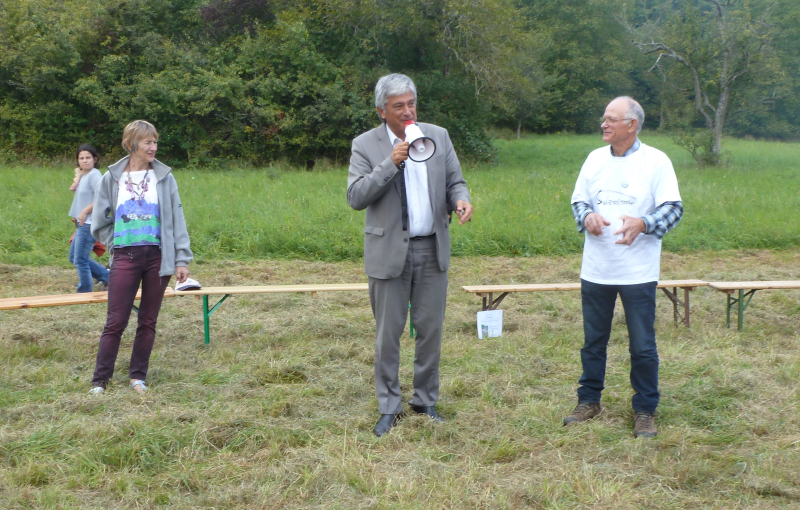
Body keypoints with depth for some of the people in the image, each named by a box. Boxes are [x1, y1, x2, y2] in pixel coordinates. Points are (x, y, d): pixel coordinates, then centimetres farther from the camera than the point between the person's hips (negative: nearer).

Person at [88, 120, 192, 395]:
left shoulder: (164, 177, 2)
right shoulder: (112, 178, 2)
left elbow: (177, 220, 2)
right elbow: (100, 223, 9)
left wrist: (181, 259, -2)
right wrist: (118, 243, 1)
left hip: (158, 257, 1)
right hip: (125, 258, -1)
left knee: (148, 321, 8)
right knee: (115, 322, -2)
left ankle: (138, 376, 20)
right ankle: (99, 381, 7)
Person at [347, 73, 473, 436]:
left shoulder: (439, 136, 5)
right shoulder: (365, 145, -5)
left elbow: (455, 181, 9)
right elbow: (355, 197, -13)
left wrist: (460, 200, -15)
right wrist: (390, 164, -23)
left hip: (432, 250, 3)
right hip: (389, 252, -3)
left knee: (431, 330, 10)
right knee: (388, 334, 4)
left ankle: (426, 401, 25)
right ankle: (389, 408, 18)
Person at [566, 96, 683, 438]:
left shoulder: (656, 161, -6)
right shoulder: (595, 159, 8)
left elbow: (674, 208, -8)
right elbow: (578, 200, 13)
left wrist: (642, 224, -25)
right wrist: (587, 217, -10)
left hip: (638, 271, -4)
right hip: (595, 269, 4)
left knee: (643, 345, 2)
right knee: (593, 341, 14)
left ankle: (645, 411, 15)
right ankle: (589, 401, 28)